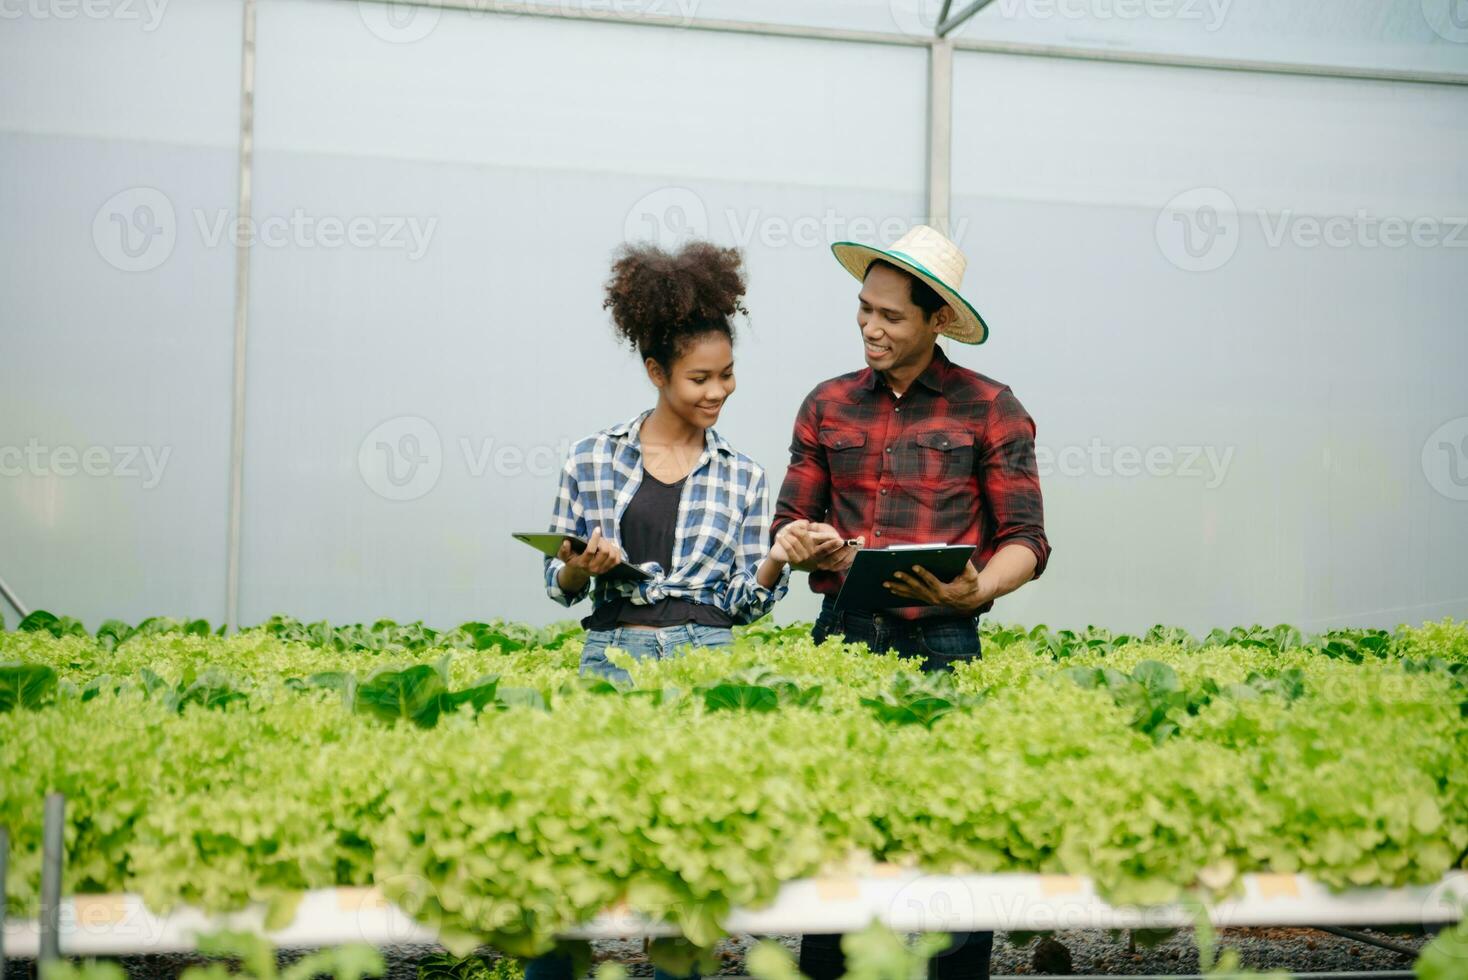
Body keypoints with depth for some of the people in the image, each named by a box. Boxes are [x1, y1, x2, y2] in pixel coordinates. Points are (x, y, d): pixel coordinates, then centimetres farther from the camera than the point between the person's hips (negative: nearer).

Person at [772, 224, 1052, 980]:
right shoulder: (828, 406, 13)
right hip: (840, 636, 3)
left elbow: (1025, 541, 1)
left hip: (941, 643, -3)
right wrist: (808, 543, -9)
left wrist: (976, 590, -20)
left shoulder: (989, 408, 3)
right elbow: (790, 524, 15)